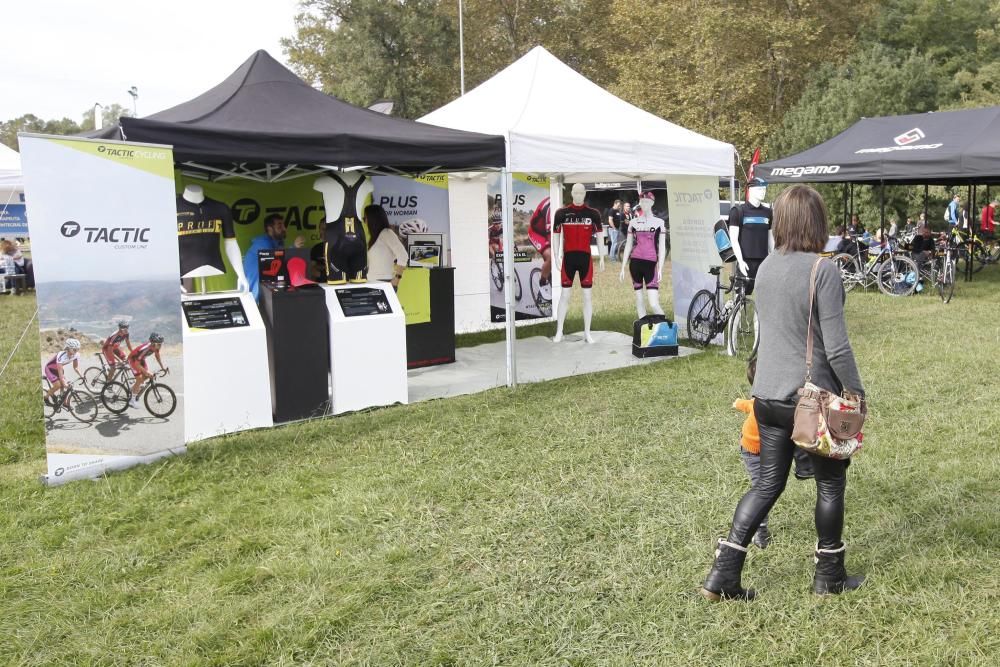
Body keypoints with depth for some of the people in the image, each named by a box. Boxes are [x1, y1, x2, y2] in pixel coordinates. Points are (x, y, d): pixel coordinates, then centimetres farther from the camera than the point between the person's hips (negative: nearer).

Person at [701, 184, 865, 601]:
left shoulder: (766, 267, 4)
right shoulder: (823, 270, -16)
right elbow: (836, 345, -18)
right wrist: (856, 391, -5)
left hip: (768, 394, 6)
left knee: (767, 484, 13)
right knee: (830, 483, 15)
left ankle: (723, 574, 9)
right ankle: (829, 576, 28)